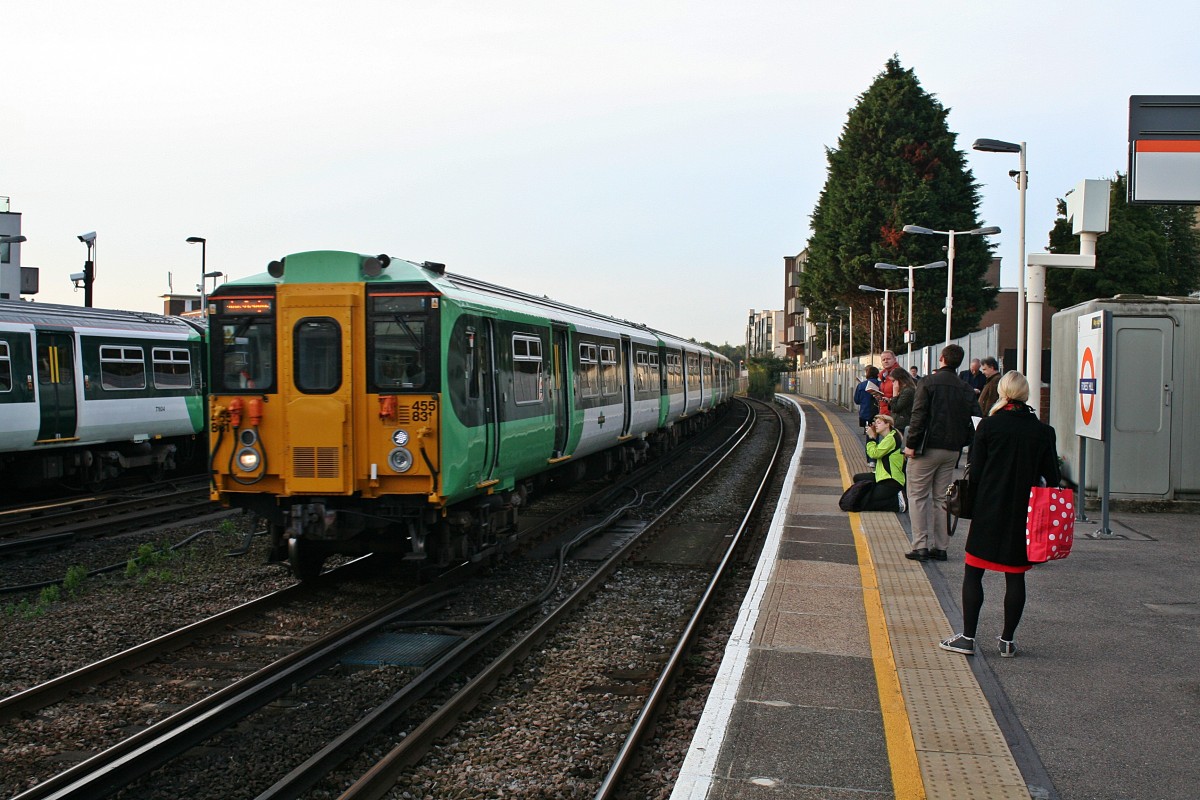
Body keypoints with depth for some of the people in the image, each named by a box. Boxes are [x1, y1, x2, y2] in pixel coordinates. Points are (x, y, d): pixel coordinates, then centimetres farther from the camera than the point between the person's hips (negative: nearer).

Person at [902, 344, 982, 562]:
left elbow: (919, 415, -14)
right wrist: (962, 442, 12)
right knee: (942, 498, 12)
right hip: (952, 450, 5)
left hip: (928, 447, -5)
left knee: (918, 496, 3)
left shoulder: (928, 382, -8)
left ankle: (920, 546, -3)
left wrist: (911, 444, -9)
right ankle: (940, 547, 12)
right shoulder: (966, 389, 7)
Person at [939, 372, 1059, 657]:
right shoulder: (1043, 431, 0)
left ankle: (968, 637, 4)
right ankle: (1008, 640, 14)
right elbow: (1051, 478, 2)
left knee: (973, 572, 5)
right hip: (1025, 514, 2)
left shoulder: (988, 425, -6)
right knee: (1015, 576, 9)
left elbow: (975, 473, -5)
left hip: (989, 510, -2)